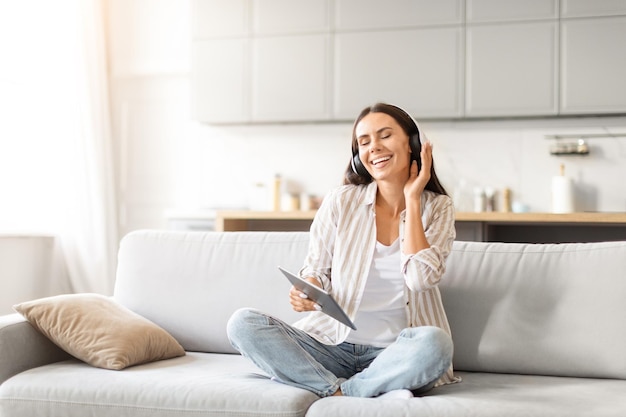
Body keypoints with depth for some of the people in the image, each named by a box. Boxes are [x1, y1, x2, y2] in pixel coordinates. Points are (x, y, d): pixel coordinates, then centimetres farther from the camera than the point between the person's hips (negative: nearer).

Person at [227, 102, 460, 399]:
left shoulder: (437, 208, 1)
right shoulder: (341, 201, 1)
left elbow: (420, 277, -16)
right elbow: (317, 269, 7)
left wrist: (412, 198, -8)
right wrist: (305, 291, -17)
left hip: (395, 353, -1)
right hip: (332, 344, 2)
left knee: (434, 342, -37)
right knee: (242, 323, -21)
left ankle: (339, 395, -21)